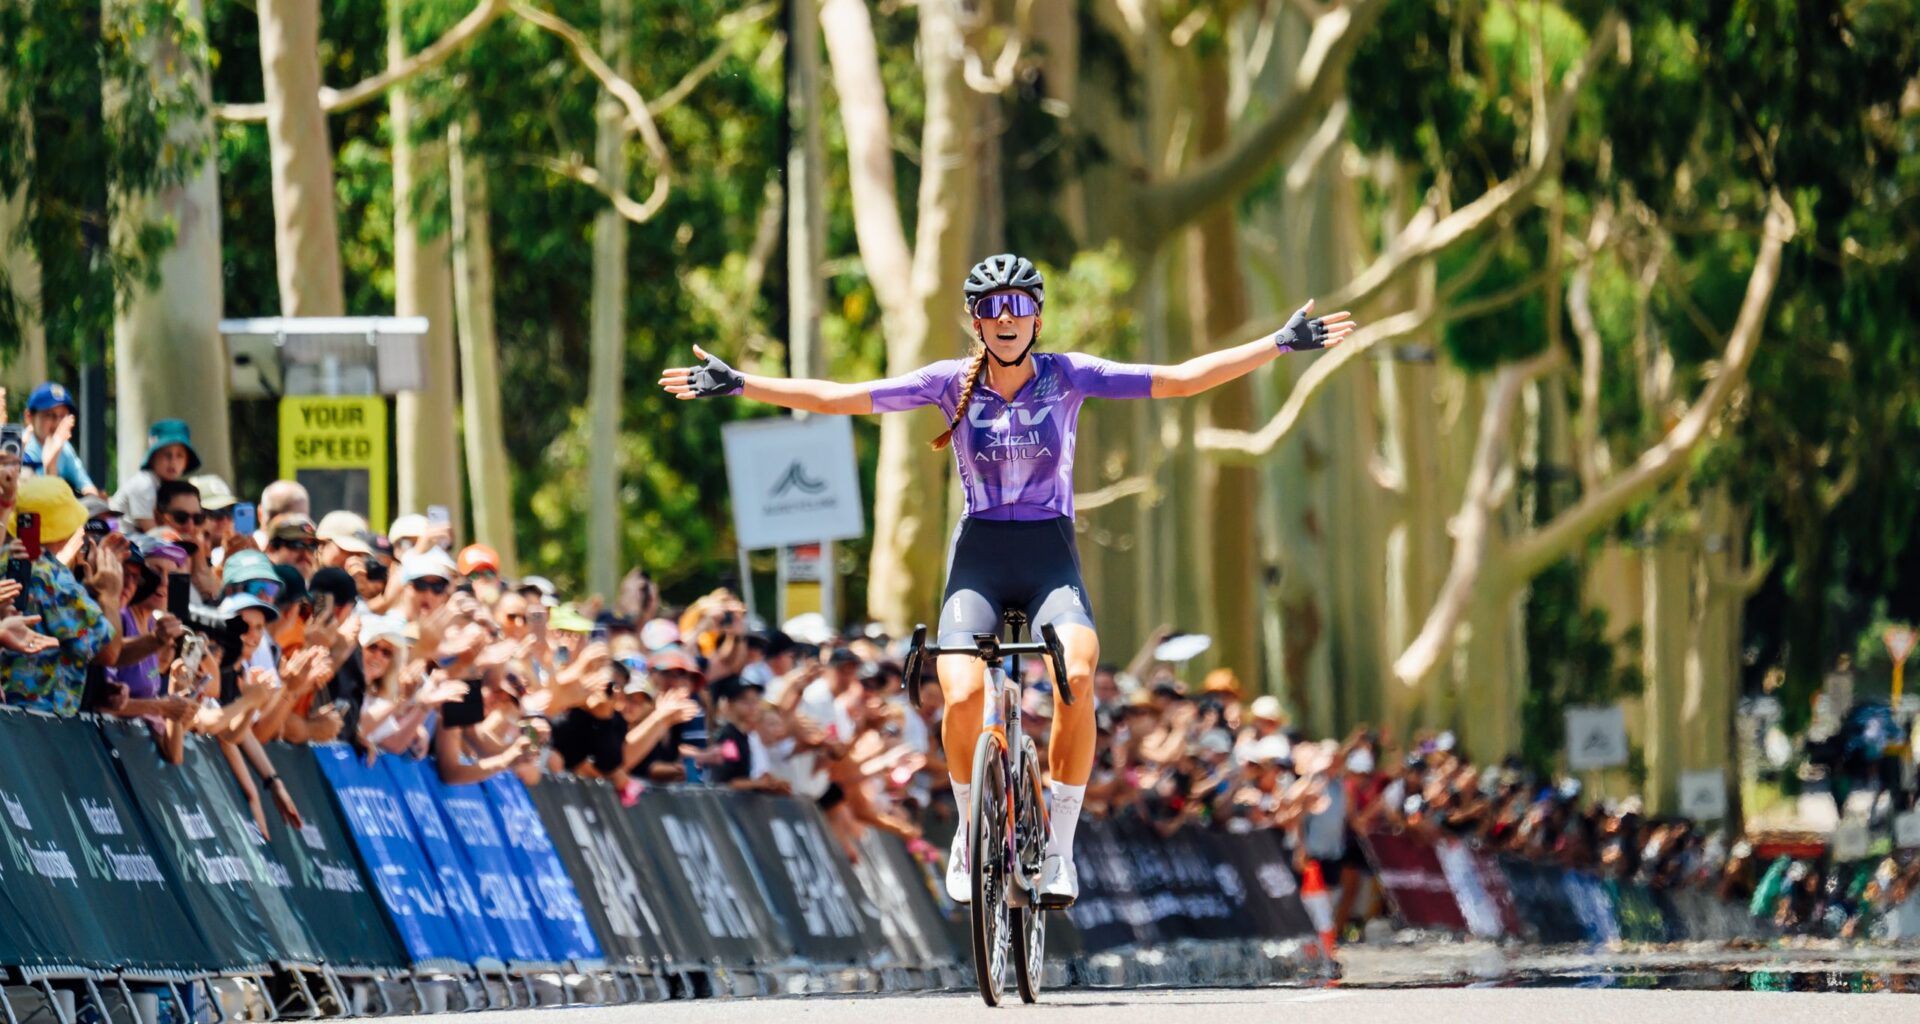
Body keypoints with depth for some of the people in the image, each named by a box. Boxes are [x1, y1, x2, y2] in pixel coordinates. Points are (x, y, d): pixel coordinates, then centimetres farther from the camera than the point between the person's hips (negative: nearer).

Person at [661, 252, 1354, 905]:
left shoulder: (1065, 375, 0)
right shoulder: (953, 382, 0)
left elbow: (1180, 379, -2)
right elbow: (838, 397, -1)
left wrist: (1280, 345, -8)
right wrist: (739, 385, -7)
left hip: (1051, 560, 0)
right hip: (979, 557, 0)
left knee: (1076, 680, -30)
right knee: (963, 696, -25)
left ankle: (1058, 844, -15)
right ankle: (972, 832, 3)